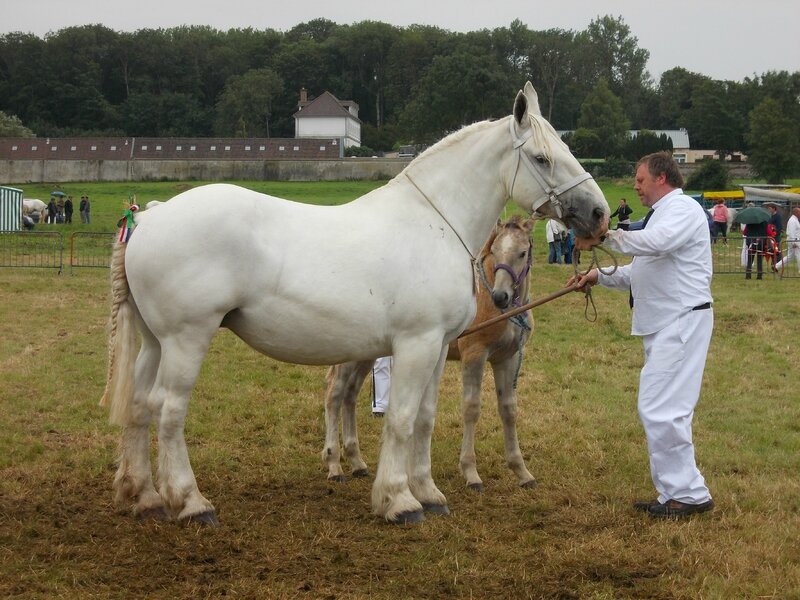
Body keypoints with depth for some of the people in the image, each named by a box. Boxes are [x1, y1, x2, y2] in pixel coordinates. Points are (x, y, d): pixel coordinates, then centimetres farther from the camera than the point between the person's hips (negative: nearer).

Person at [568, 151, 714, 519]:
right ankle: (675, 493, 19)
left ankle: (689, 493, -7)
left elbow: (655, 242, -31)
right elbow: (642, 272, 28)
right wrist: (600, 277, 17)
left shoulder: (683, 209, -10)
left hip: (683, 320, -11)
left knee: (660, 409, -14)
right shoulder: (663, 214, 23)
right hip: (665, 324, 11)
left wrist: (607, 236, -23)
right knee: (662, 411, 13)